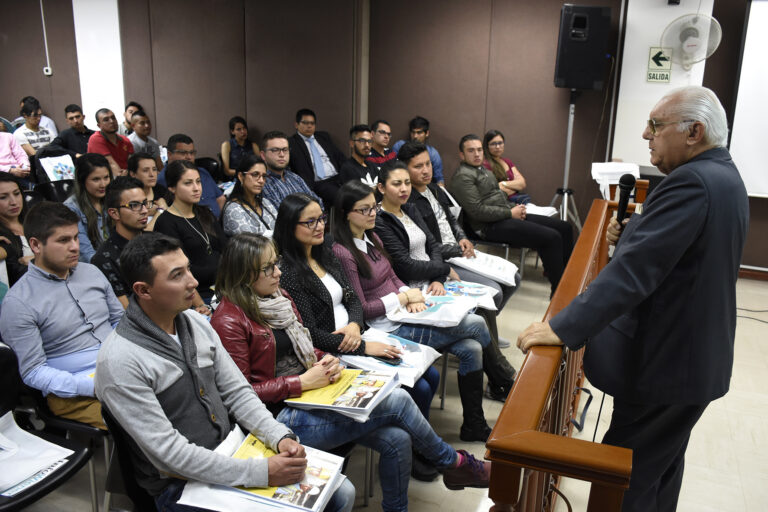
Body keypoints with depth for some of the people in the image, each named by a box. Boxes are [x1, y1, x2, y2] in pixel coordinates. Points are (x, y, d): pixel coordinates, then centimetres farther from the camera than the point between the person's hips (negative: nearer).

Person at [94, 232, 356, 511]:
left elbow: (237, 392, 6)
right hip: (181, 485, -6)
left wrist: (279, 437, -11)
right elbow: (167, 451, -23)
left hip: (233, 451, 7)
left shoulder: (197, 323, 1)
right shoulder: (119, 362, -21)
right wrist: (262, 472, -25)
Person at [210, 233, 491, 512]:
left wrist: (323, 361, -2)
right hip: (281, 414, -8)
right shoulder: (229, 322, -15)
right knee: (398, 401, -14)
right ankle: (455, 464, 10)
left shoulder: (278, 297, 10)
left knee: (396, 439, -12)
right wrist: (303, 382, -20)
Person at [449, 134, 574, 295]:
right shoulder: (463, 176, -12)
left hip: (507, 216, 11)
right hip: (491, 226, -11)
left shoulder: (483, 170, 20)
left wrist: (515, 207, 7)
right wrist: (510, 213, -14)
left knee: (564, 228, 6)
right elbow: (477, 211, -21)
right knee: (551, 238, -23)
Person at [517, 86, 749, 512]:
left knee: (626, 477, 4)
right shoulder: (723, 175, 9)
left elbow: (633, 270, -31)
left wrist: (563, 328, -31)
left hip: (664, 361, -10)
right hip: (697, 355, 10)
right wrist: (632, 231, 2)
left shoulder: (692, 182, -24)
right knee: (662, 463, 25)